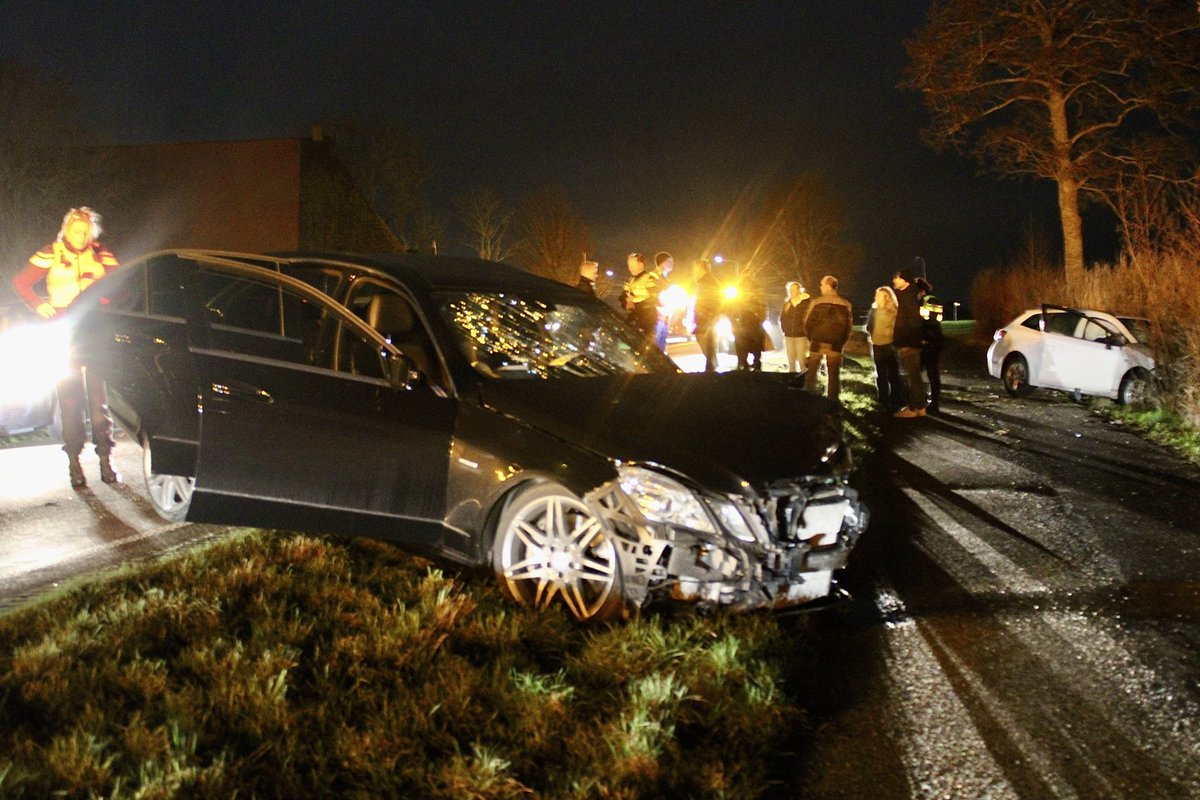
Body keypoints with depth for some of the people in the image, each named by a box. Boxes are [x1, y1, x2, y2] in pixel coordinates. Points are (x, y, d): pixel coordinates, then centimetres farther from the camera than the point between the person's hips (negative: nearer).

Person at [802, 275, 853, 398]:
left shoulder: (816, 301, -7)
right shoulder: (845, 304, 0)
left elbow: (807, 322, -4)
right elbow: (849, 325, 3)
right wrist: (841, 341, 12)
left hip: (817, 342, -1)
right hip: (835, 344, 1)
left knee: (812, 372, 11)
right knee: (833, 375, 7)